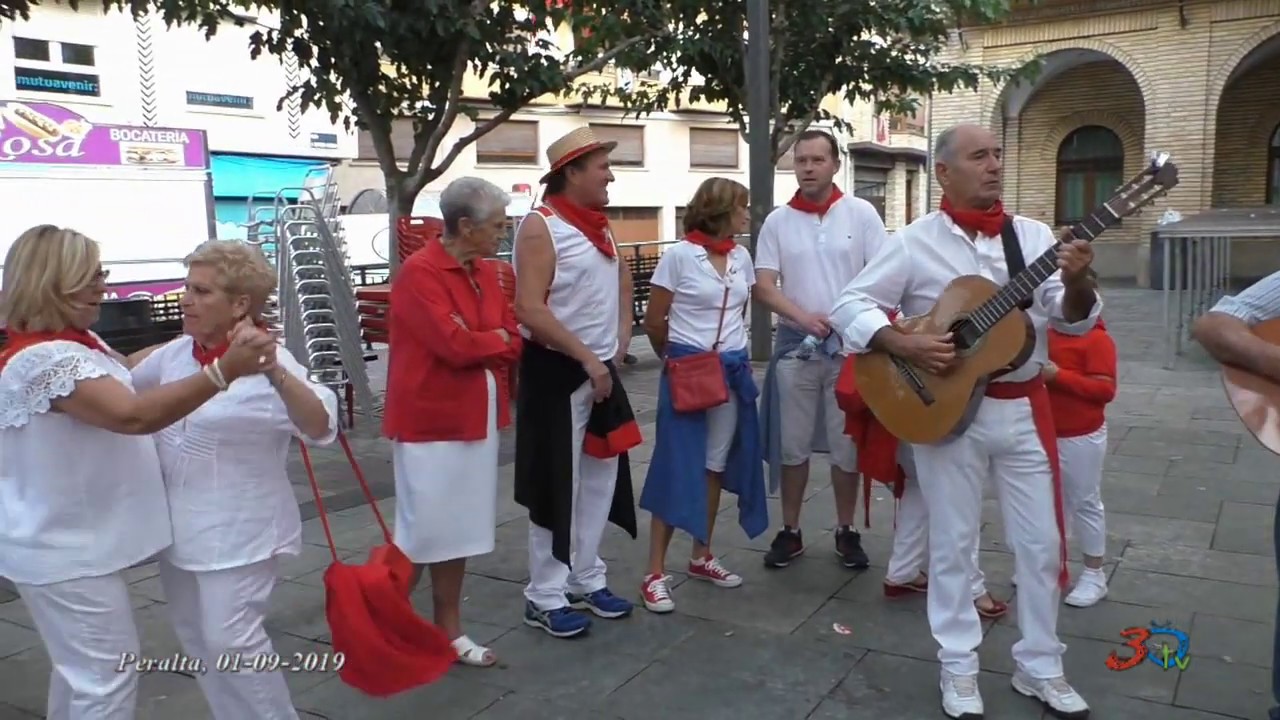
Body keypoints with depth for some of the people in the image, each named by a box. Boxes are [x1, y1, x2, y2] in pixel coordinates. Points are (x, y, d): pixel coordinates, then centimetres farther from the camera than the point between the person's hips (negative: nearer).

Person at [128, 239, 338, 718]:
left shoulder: (265, 362, -20)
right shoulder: (175, 354, 1)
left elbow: (321, 426, -35)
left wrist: (272, 370, -48)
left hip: (237, 531, -8)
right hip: (179, 526, 8)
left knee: (229, 640, -5)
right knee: (196, 637, 19)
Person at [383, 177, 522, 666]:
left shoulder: (486, 272, 8)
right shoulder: (419, 272, -16)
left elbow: (513, 344, 5)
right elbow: (454, 344, -24)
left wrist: (478, 347, -13)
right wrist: (494, 339, -6)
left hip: (476, 418, 8)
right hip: (430, 420, -7)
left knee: (459, 529, 15)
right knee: (422, 533, 2)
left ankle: (449, 630, 27)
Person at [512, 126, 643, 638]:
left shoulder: (598, 224, 11)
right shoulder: (540, 226, -14)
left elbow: (622, 274, 29)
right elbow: (530, 312, -22)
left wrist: (622, 334, 17)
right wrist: (587, 357, -21)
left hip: (601, 369, 8)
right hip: (557, 371, -8)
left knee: (601, 477, 13)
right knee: (557, 484, -2)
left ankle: (587, 580, 28)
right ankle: (545, 597, 11)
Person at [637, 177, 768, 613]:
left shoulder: (741, 257, 7)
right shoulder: (679, 255, -11)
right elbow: (654, 322, -5)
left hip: (733, 370, 6)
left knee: (715, 466, 12)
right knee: (677, 469, -4)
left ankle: (701, 558, 26)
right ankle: (655, 574, 3)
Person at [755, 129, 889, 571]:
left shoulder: (862, 213, -1)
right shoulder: (778, 221, 3)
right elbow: (763, 286, -2)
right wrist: (803, 317, -17)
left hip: (851, 344, -1)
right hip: (795, 344, 1)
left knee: (847, 444, 7)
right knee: (792, 444, 8)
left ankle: (846, 531, 22)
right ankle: (790, 532, 20)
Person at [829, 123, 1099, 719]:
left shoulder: (1034, 236, 3)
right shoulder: (915, 242, -5)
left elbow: (1075, 322, -1)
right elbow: (850, 305, -7)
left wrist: (1076, 283, -23)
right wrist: (904, 346, -20)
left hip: (1024, 409, 3)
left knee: (1041, 542, 10)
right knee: (953, 543, 8)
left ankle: (1040, 668, 29)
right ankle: (959, 670, 23)